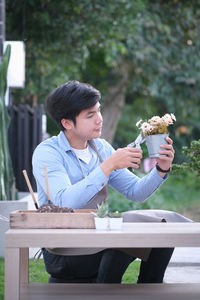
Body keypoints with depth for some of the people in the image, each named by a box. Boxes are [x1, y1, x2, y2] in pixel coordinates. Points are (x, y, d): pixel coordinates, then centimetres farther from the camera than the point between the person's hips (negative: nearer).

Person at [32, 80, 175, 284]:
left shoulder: (101, 148, 9)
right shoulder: (46, 153, -11)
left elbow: (136, 192, 10)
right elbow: (66, 202, -28)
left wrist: (161, 170, -9)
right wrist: (109, 166, -28)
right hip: (61, 252, -7)